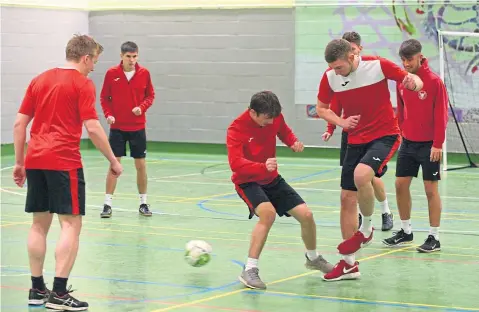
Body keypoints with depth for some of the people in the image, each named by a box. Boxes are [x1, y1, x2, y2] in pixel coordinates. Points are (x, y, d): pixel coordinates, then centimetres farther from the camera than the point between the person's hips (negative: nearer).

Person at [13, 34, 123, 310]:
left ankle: (38, 290, 17)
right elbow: (93, 128, -11)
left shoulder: (40, 80, 15)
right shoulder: (83, 84, -4)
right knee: (71, 224, -4)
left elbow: (19, 123, 14)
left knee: (40, 224, 13)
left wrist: (20, 162, 19)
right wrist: (113, 161, -1)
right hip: (64, 162, -7)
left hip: (35, 160, 7)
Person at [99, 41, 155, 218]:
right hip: (117, 127, -1)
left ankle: (143, 203, 17)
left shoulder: (144, 73, -2)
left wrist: (142, 107, -13)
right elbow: (104, 97, 2)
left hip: (138, 127, 1)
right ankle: (107, 204, 3)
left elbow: (150, 95, 5)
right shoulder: (111, 74, -5)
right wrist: (108, 114, -13)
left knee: (141, 165, 5)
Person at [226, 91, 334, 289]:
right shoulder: (236, 129, -25)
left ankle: (313, 258, 30)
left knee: (306, 215, -1)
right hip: (248, 182, -6)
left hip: (272, 180, 6)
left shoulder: (275, 117, -9)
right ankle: (249, 271, -27)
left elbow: (284, 132, 14)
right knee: (268, 213, -34)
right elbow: (235, 164, -37)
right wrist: (263, 167, -54)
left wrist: (294, 142, -10)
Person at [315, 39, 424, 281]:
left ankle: (366, 230, -3)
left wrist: (414, 82, -31)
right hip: (355, 140, 5)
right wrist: (341, 122, -7)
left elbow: (413, 80, -6)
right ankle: (349, 264, 15)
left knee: (361, 175, -31)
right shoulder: (330, 77, -5)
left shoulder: (378, 65, -16)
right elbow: (321, 108, 11)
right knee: (347, 198, 4)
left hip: (384, 135, -5)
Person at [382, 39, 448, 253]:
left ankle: (434, 238, 4)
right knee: (400, 184, 6)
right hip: (408, 143, 6)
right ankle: (406, 232, 19)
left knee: (431, 189, -2)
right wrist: (400, 134, 10)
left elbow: (441, 115, -13)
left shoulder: (434, 81, -13)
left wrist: (437, 144, -16)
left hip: (428, 145, -6)